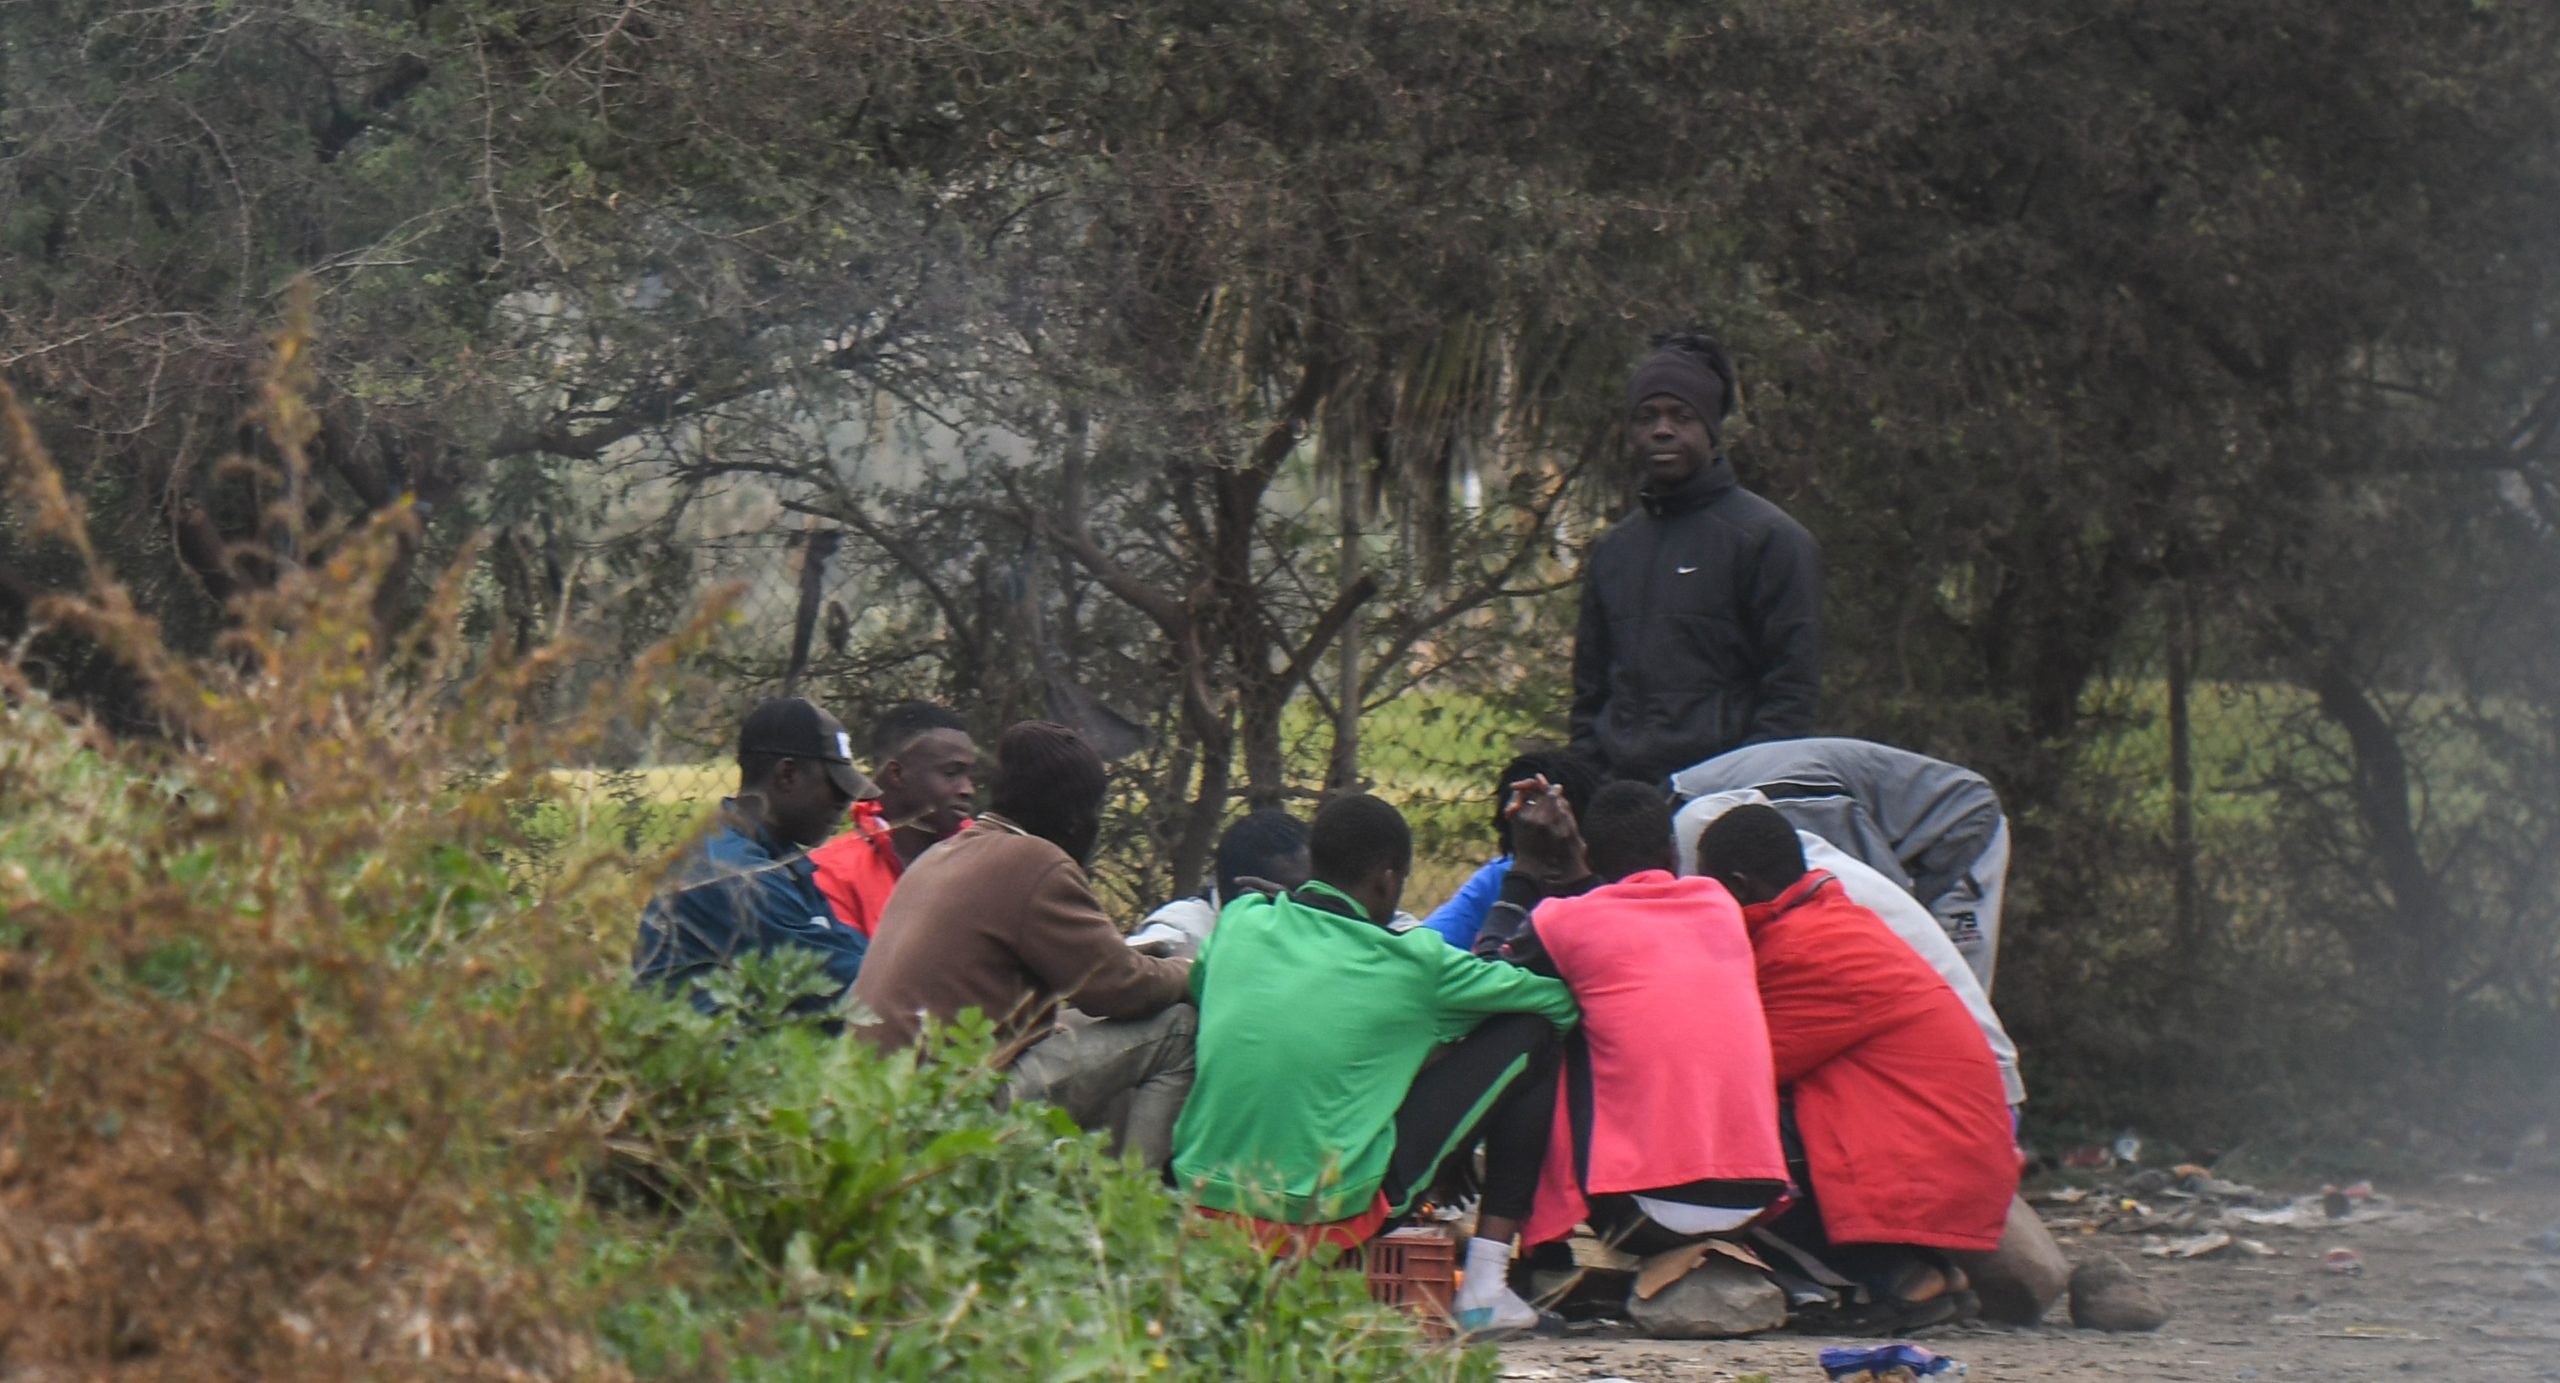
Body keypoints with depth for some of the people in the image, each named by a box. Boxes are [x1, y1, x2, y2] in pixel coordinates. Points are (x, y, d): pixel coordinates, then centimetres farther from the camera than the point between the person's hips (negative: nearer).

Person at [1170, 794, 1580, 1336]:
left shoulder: (1237, 923, 6)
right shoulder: (1410, 963, -4)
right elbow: (1562, 998, 5)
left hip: (1207, 1201, 6)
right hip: (1329, 1215, -6)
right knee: (1527, 1035, 7)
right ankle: (1485, 1284, 3)